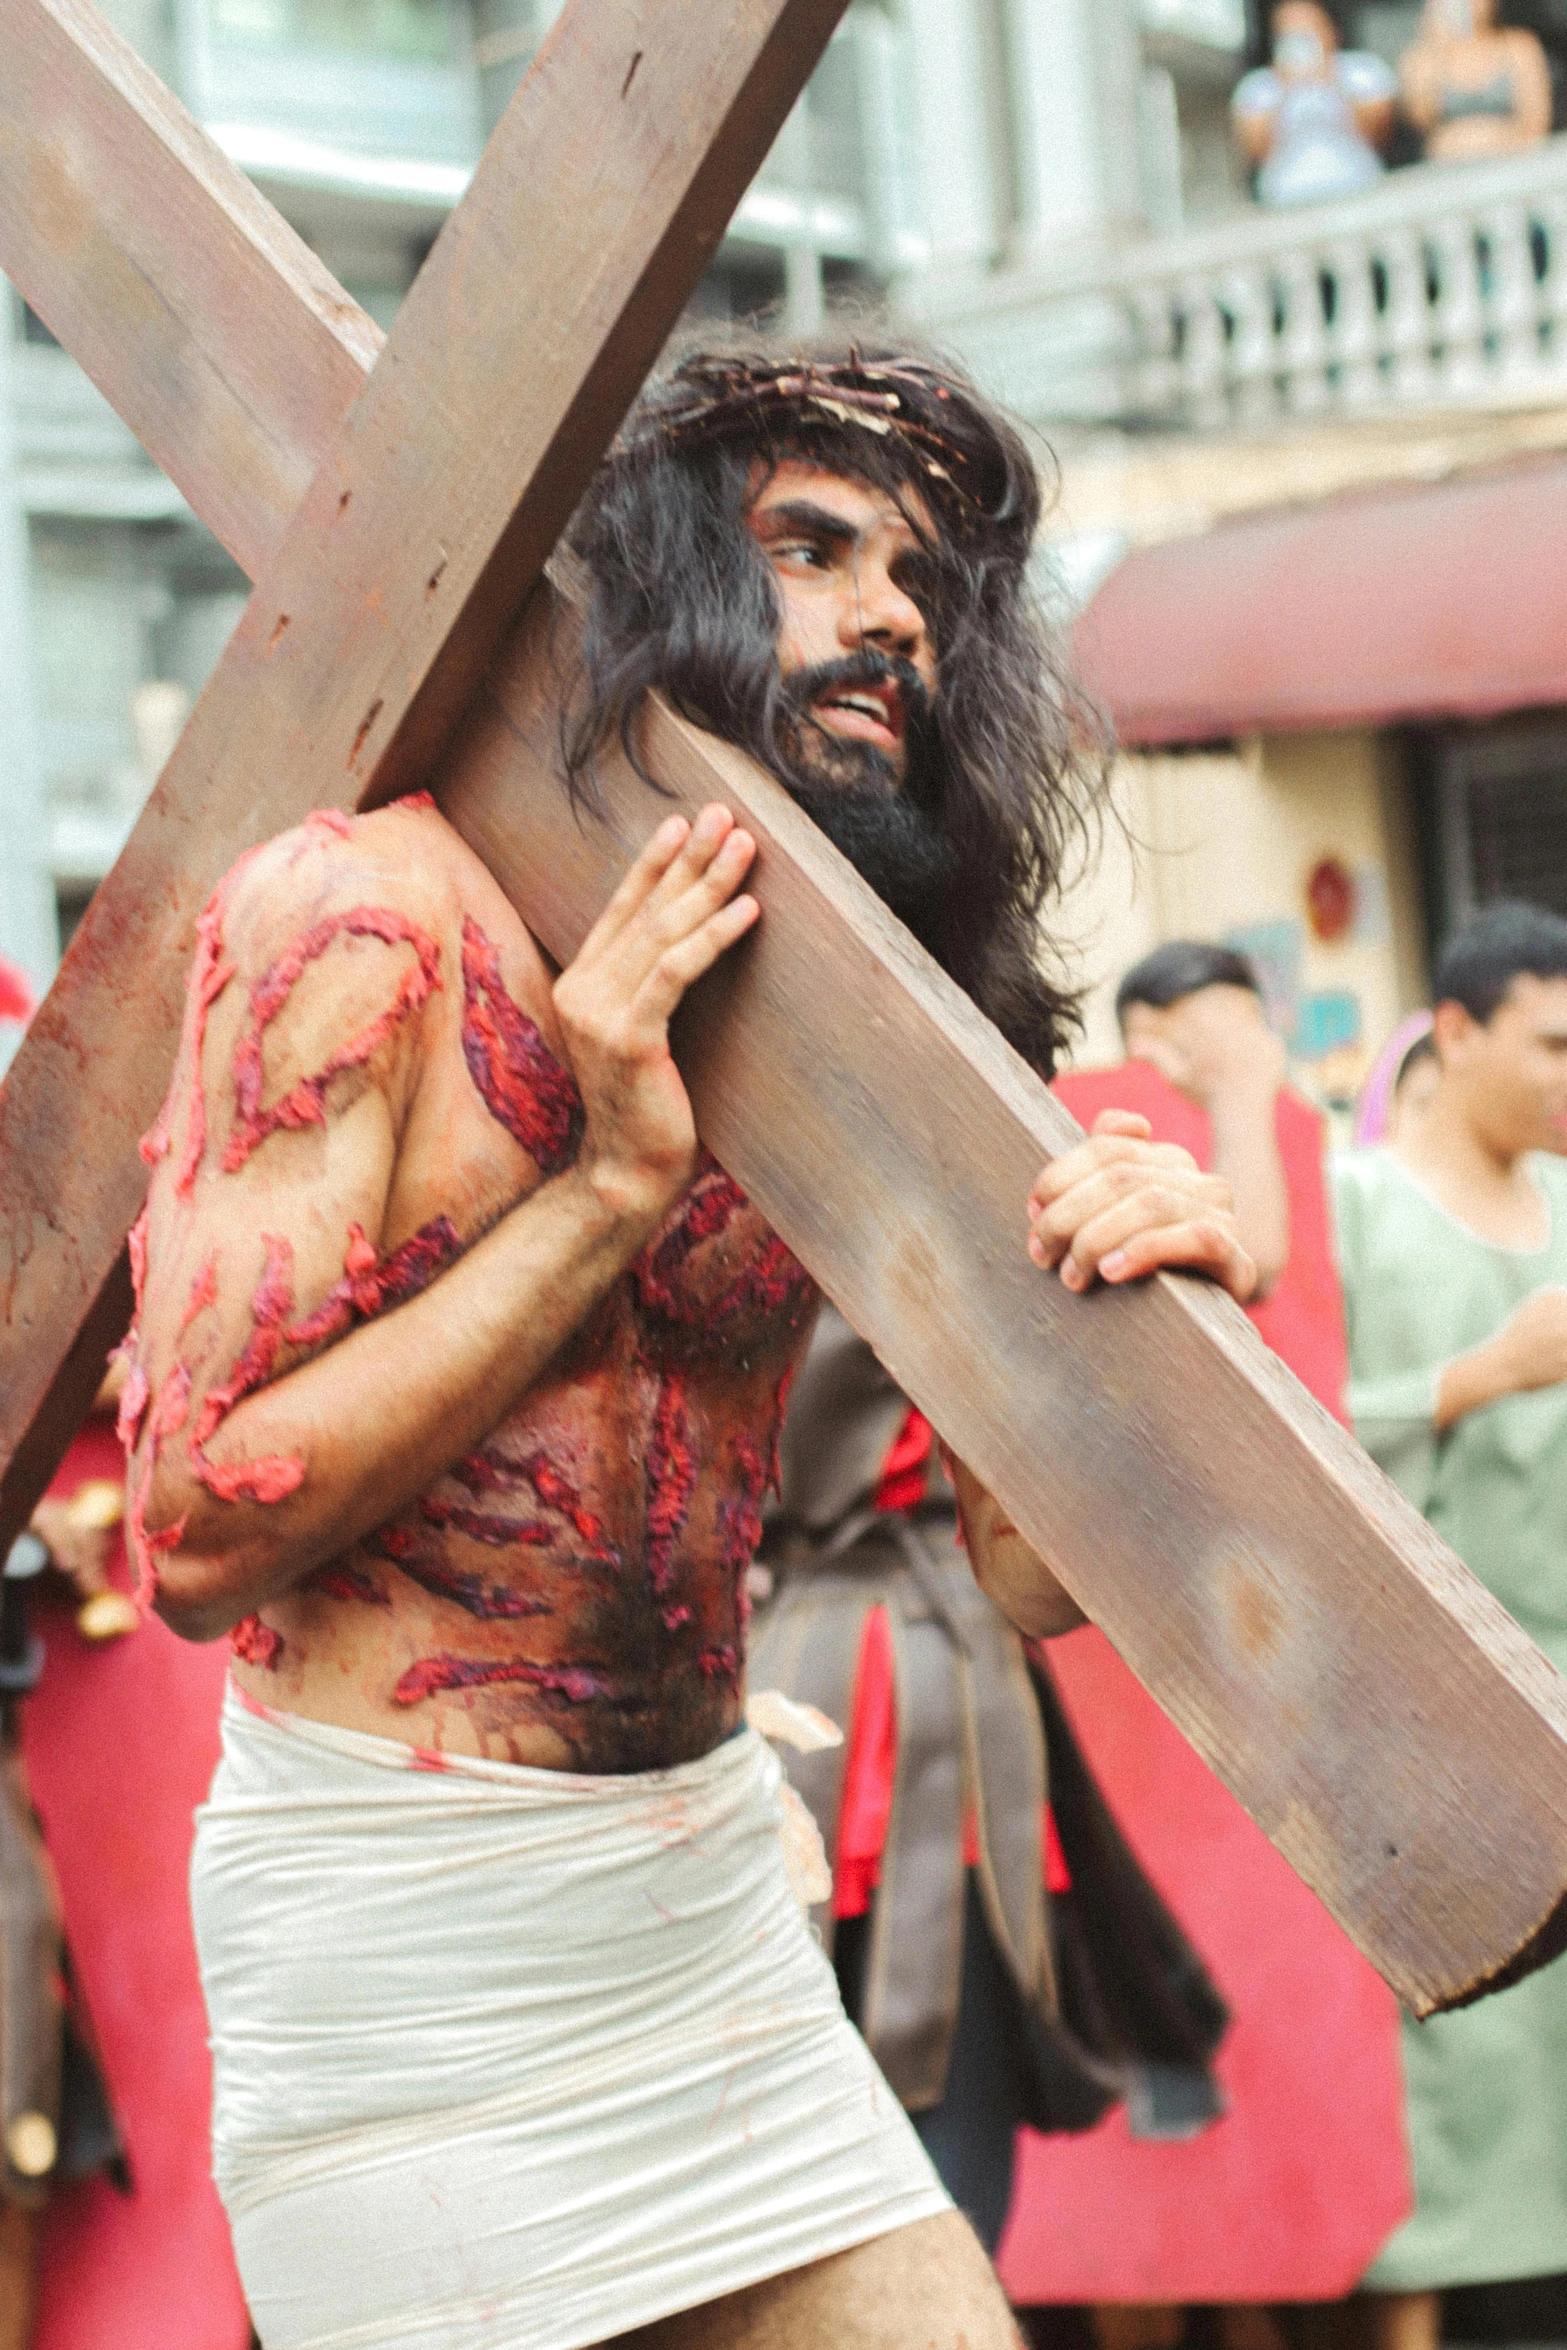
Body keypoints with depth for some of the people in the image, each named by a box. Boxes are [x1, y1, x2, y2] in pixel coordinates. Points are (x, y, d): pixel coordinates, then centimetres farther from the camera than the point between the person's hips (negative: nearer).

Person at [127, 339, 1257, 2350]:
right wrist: (613, 1184, -21)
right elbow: (201, 1533, -19)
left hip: (711, 1888, 6)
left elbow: (1029, 1565, 0)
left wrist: (1147, 1283, -20)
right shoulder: (365, 918, -13)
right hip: (402, 1928, -6)